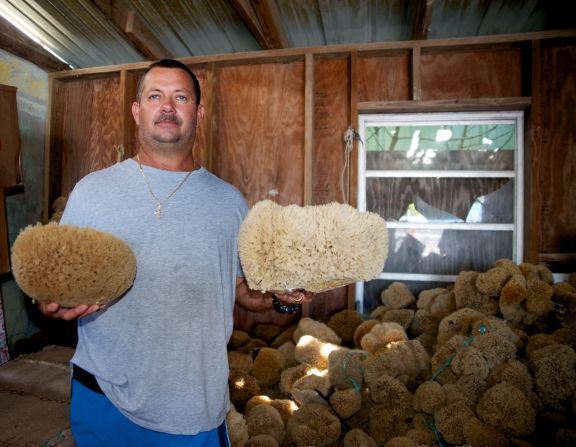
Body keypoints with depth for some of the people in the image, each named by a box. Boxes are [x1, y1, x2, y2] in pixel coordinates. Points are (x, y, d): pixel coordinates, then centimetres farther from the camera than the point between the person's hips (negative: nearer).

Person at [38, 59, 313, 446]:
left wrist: (280, 298, -15)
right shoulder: (90, 191, -2)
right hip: (103, 396, 0)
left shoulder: (230, 201, 0)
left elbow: (244, 289, 4)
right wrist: (54, 304, -17)